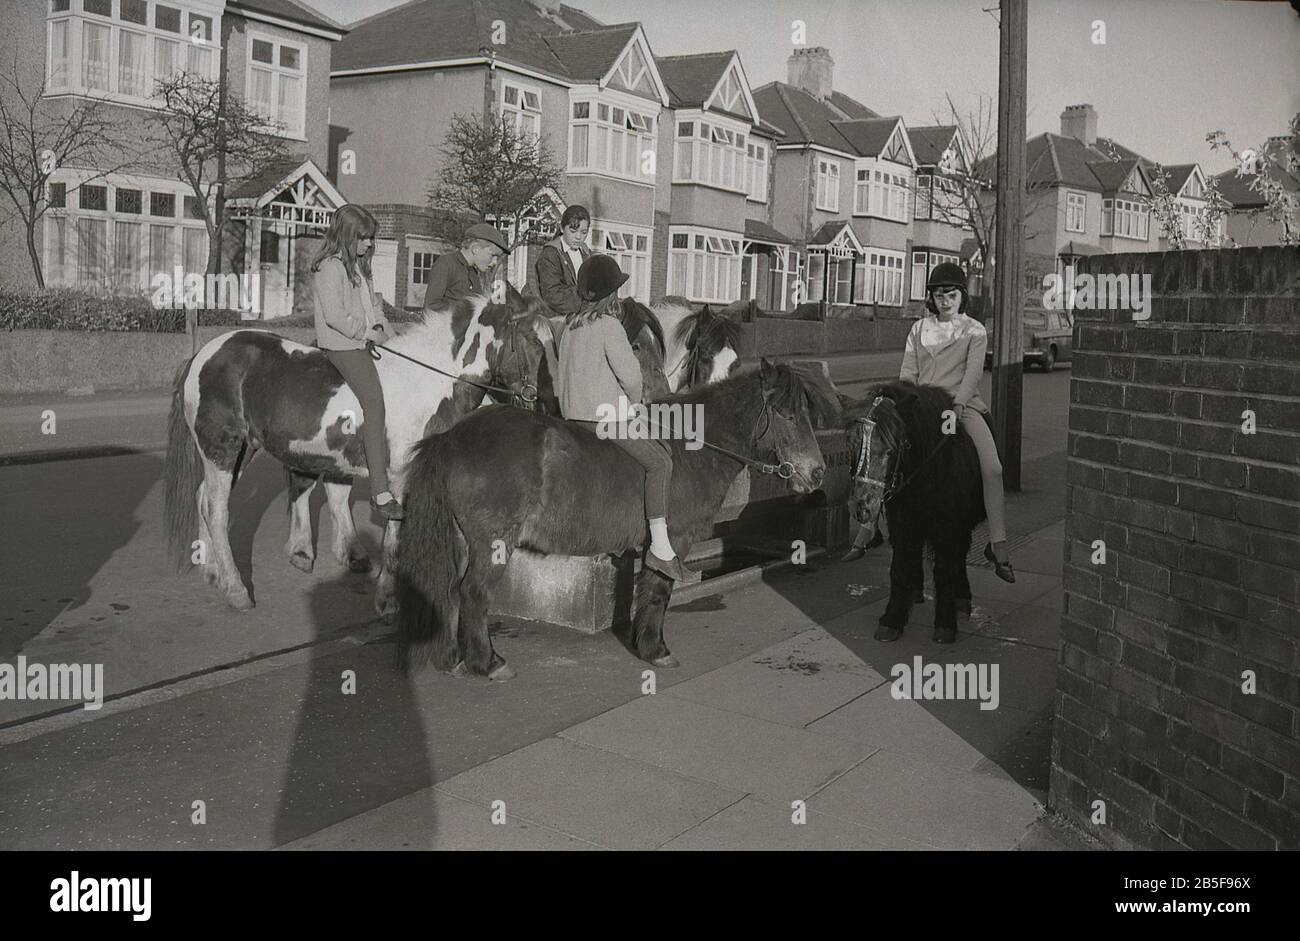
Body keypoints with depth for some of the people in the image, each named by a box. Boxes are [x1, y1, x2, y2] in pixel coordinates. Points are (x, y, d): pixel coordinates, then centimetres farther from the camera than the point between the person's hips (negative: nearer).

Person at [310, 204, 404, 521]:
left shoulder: (358, 266, 20)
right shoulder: (330, 267, -10)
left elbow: (373, 304, 23)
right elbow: (334, 315, -18)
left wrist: (389, 333, 8)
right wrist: (367, 332, -13)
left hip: (365, 342, 10)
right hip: (342, 344, -10)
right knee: (374, 402, -21)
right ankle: (381, 492, -24)